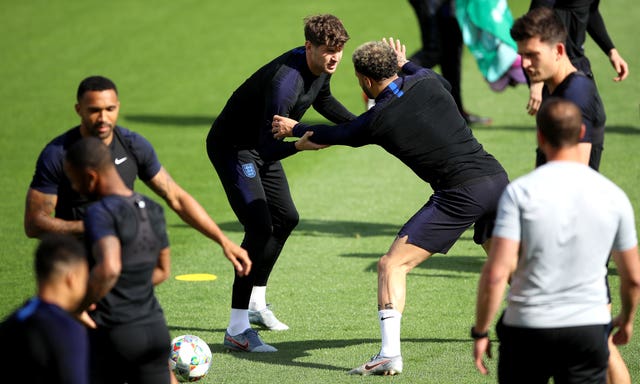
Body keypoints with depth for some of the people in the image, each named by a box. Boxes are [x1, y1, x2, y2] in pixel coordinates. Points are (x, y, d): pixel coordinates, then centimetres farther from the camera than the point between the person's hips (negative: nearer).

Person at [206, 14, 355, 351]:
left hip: (261, 146, 10)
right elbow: (269, 148, -39)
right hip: (232, 147, -10)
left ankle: (256, 304, 38)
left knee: (286, 218, 20)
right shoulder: (286, 81, -36)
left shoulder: (321, 69, -7)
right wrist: (300, 144, -54)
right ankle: (237, 330, -22)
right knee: (260, 226, -21)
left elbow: (323, 101, 19)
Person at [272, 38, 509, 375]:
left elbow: (337, 135, 16)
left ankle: (390, 354, -15)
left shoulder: (377, 121, -4)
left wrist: (294, 128, 34)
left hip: (461, 193, -7)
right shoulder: (426, 82, 7)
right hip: (496, 176, 7)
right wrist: (406, 64, 47)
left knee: (392, 264, -4)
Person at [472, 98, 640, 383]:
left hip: (527, 328, -1)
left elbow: (496, 273, -16)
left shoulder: (520, 192, -11)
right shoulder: (613, 196, -2)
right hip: (588, 329, 1)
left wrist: (480, 332, -4)